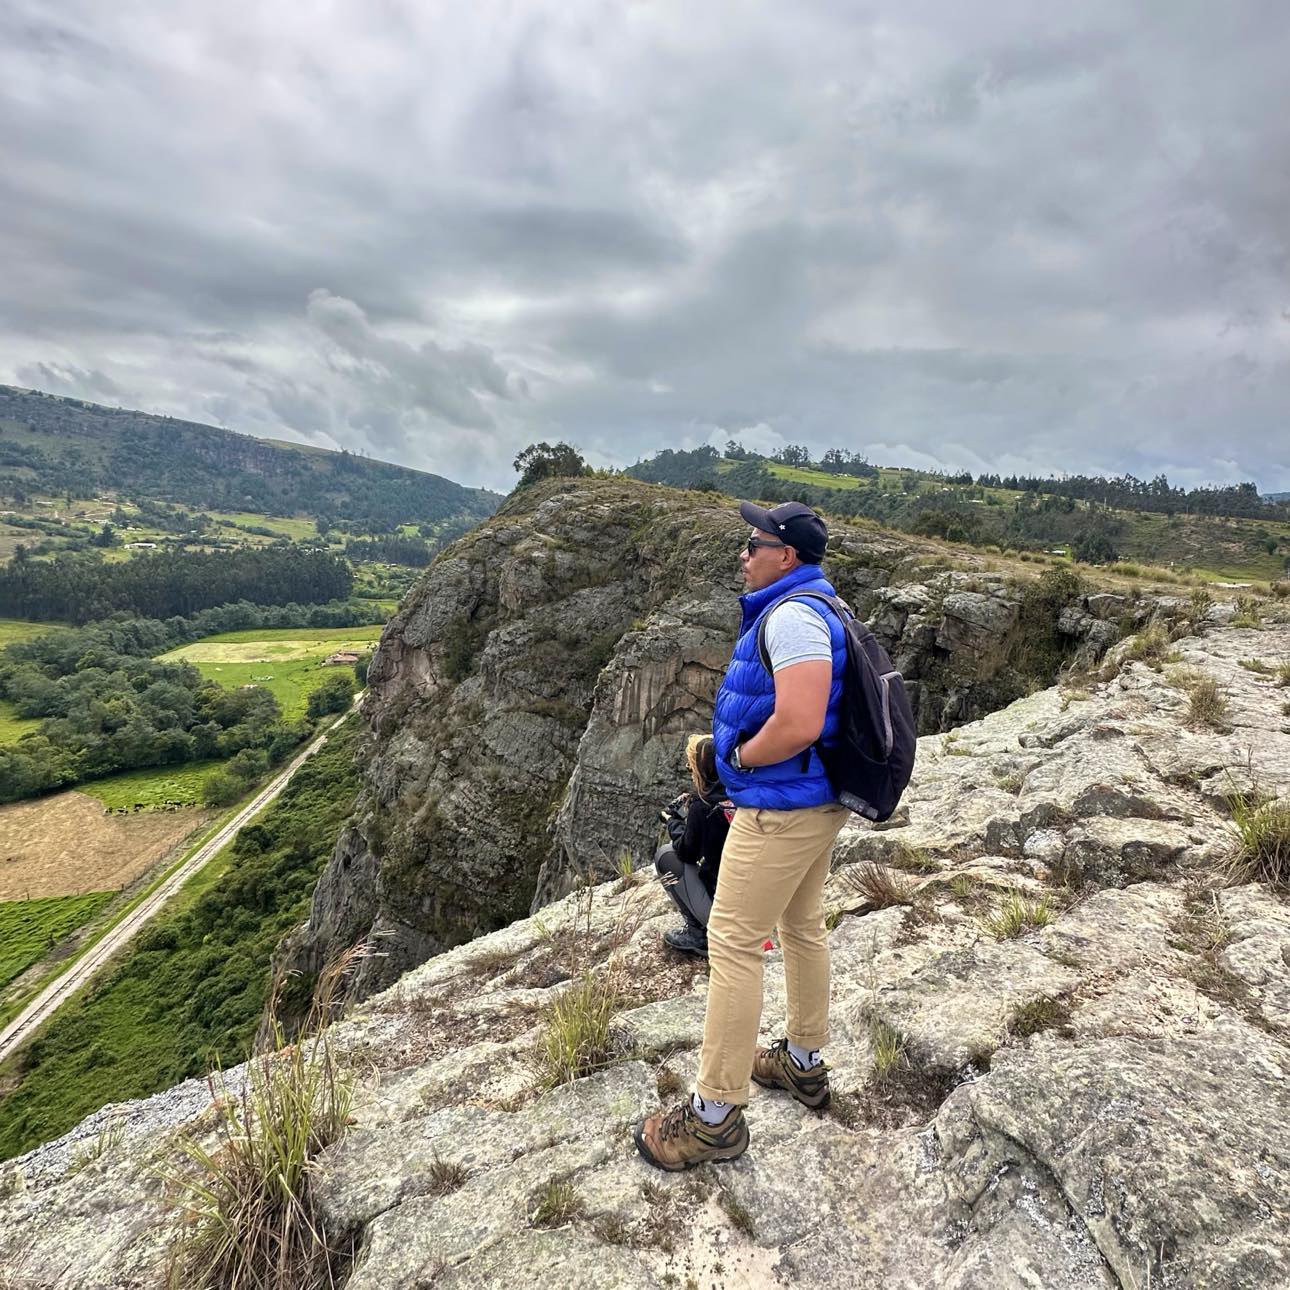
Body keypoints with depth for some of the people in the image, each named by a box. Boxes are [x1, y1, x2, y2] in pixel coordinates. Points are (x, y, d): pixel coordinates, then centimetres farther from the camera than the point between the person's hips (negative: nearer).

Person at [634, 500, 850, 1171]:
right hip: (820, 799, 11)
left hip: (783, 806, -11)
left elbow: (799, 724, -32)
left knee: (734, 944, -3)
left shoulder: (792, 615, -21)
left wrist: (739, 756, -14)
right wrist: (746, 760, 13)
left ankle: (715, 1115, 9)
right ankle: (803, 1063, 40)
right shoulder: (812, 607, 12)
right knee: (802, 926, 21)